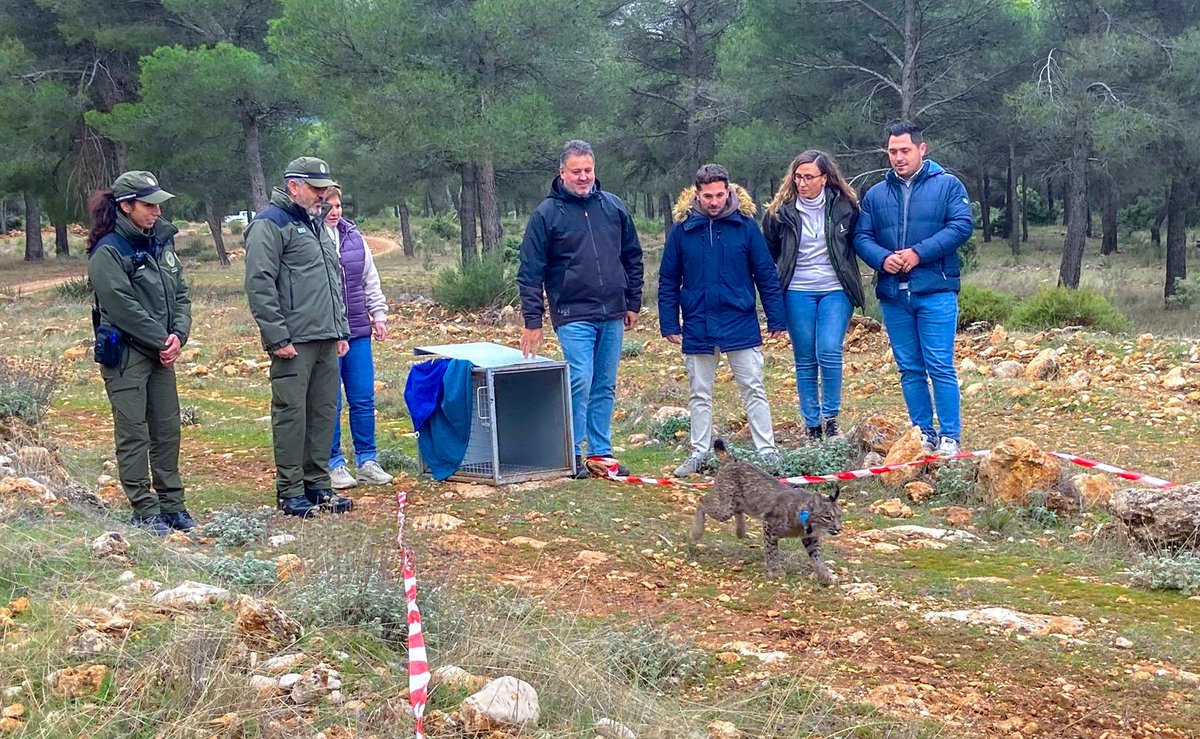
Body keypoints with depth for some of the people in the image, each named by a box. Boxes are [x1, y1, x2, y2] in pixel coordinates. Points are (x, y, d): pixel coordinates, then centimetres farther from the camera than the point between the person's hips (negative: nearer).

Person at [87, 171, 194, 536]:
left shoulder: (162, 242, 10)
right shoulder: (108, 252, -12)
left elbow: (180, 294, 10)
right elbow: (124, 307, -18)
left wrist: (178, 334, -6)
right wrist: (163, 340, -13)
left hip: (161, 354, 7)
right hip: (124, 355, -7)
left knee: (168, 430, 11)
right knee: (134, 434, -2)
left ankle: (172, 504, 20)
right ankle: (145, 511, 4)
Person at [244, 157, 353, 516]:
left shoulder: (317, 224, 21)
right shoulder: (270, 224, -7)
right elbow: (259, 284, -14)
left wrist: (341, 331, 21)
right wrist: (277, 337, -17)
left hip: (326, 340, 9)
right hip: (294, 342, -8)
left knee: (324, 412, 11)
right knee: (291, 413, -4)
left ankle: (317, 484, 19)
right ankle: (290, 491, 3)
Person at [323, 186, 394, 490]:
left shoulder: (354, 236, 9)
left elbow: (370, 279, 17)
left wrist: (378, 315, 13)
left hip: (357, 331, 5)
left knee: (364, 399, 8)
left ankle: (367, 461, 18)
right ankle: (334, 464, 13)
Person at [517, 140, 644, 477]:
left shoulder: (614, 207, 8)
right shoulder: (547, 214, -3)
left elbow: (633, 258, 17)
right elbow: (530, 273, -3)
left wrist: (633, 303, 13)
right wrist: (532, 322, -7)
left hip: (612, 315, 5)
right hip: (573, 316, -4)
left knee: (605, 388, 9)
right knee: (580, 383, -12)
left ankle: (601, 453, 18)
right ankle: (571, 454, 1)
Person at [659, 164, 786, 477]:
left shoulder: (745, 224, -3)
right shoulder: (682, 228, -1)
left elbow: (766, 274, 1)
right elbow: (668, 280, 5)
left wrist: (776, 319, 0)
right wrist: (669, 324, 0)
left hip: (741, 325, -1)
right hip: (698, 328, 2)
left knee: (754, 390, 3)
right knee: (700, 395, 11)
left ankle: (767, 452, 9)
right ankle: (700, 453, 21)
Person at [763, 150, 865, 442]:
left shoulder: (845, 206, -3)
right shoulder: (781, 211, -2)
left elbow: (858, 242, 13)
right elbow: (769, 253, 11)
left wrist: (848, 276, 8)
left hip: (835, 291, -1)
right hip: (797, 293, 1)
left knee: (829, 353, -14)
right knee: (805, 361, 4)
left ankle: (830, 418, 3)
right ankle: (812, 426, 12)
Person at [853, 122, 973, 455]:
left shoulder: (947, 185, 2)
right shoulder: (875, 194, 14)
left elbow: (962, 226, -9)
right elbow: (861, 237, 9)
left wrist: (919, 253, -16)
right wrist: (883, 259, -13)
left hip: (936, 293, -4)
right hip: (893, 295, 4)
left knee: (940, 367, -6)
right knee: (910, 369, 9)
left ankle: (950, 437, 0)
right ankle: (923, 435, 17)